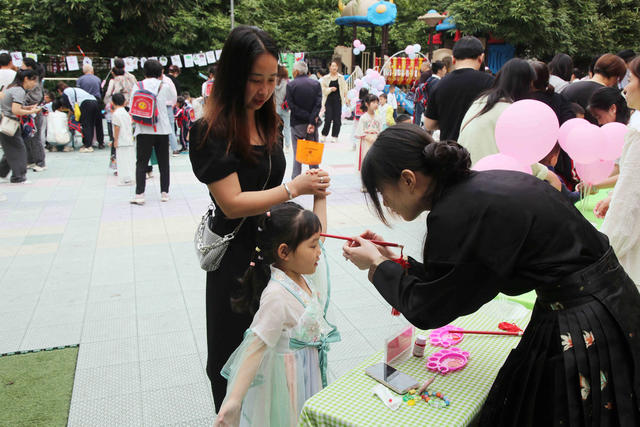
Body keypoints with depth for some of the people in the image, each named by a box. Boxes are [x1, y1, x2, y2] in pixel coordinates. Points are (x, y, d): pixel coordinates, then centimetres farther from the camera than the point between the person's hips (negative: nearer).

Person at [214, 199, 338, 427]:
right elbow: (256, 347, -31)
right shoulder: (277, 295, -30)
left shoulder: (300, 273, -5)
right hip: (285, 373, -8)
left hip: (310, 366, 9)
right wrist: (234, 400, -35)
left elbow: (318, 231, 11)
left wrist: (320, 196, 7)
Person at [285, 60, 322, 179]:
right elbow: (318, 104, -9)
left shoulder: (290, 85, -7)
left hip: (297, 124, -2)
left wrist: (308, 117, -11)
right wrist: (312, 121, -13)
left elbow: (292, 106, -12)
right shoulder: (316, 84, 0)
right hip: (312, 124, 2)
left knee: (297, 154, 6)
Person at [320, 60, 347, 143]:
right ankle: (324, 135, 9)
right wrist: (330, 89, -13)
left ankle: (334, 136, 11)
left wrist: (346, 98, 1)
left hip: (338, 100, 1)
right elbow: (322, 89, 1)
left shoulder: (341, 78, 7)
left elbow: (344, 89, 8)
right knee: (328, 119, -5)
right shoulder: (325, 78, 3)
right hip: (328, 100, -1)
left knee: (337, 119, 1)